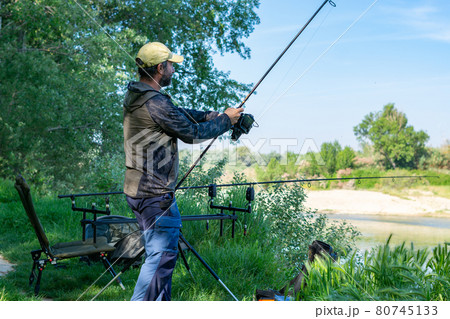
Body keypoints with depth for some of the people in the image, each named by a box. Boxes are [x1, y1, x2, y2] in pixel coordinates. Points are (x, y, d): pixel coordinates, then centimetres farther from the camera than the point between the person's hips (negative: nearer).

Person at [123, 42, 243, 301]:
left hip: (138, 189, 11)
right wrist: (226, 120, 2)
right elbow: (192, 133, -12)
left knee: (163, 253, 19)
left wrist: (208, 116, 12)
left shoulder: (136, 95, 11)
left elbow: (178, 114, 23)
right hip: (155, 194, -11)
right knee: (161, 255, -3)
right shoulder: (155, 103, -21)